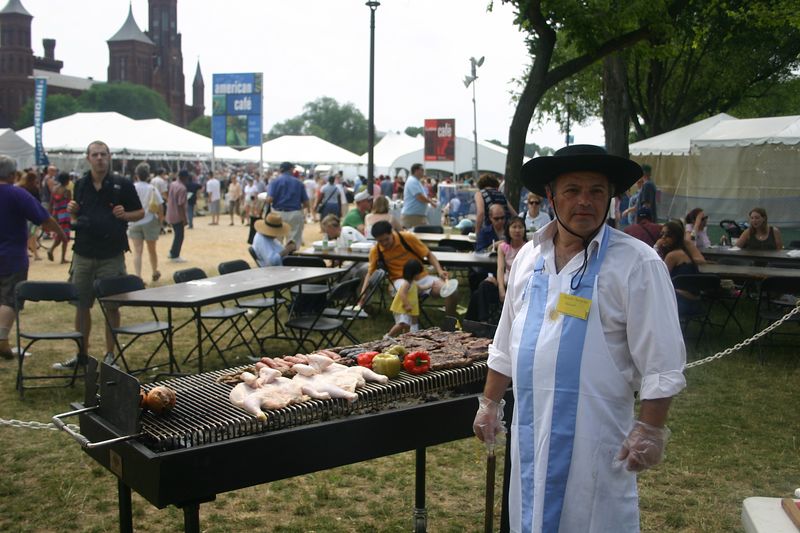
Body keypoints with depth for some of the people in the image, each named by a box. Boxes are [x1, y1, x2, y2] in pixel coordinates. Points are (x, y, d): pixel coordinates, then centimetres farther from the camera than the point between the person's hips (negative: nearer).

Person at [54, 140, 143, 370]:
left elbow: (140, 212, 5)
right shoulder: (80, 184, 7)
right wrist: (72, 211, -3)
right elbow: (76, 217, 18)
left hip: (112, 256, -3)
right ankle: (81, 354, 22)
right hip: (83, 254, 3)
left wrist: (125, 214, -15)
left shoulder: (122, 185, -2)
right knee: (81, 305, 9)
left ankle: (110, 355, 17)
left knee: (111, 306, 5)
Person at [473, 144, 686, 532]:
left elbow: (660, 362, -11)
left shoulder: (636, 263, -10)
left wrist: (650, 430, -14)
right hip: (530, 427, 5)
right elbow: (506, 342, 14)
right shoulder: (529, 256, 6)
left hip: (594, 433, -5)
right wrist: (489, 403, 15)